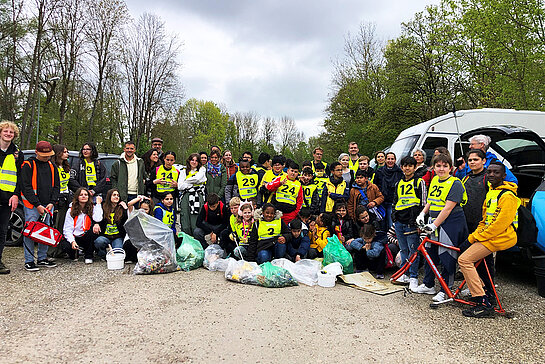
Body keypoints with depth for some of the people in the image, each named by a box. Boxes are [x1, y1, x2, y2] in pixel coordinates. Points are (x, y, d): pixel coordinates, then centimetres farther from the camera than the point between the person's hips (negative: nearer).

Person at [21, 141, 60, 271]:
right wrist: (37, 205, -15)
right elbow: (26, 187, -9)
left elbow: (56, 186, 13)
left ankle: (42, 258, 18)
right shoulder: (28, 166, -3)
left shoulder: (51, 166, 13)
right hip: (32, 206, -5)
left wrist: (52, 202, -2)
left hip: (48, 206, 5)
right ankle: (29, 261, 2)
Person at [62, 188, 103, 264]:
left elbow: (98, 219, -22)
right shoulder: (71, 210, 0)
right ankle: (74, 252, 10)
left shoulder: (92, 208, 0)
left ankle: (88, 256, -15)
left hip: (87, 237, 0)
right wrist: (72, 241, -22)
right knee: (68, 248, -32)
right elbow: (67, 229, -5)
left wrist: (98, 203, -14)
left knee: (95, 227, -31)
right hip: (75, 237, 0)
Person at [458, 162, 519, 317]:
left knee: (464, 259, -19)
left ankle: (483, 304, -17)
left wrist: (478, 237, -16)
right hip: (488, 235, 10)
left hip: (501, 238, -10)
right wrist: (473, 236, 6)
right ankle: (484, 291, 20)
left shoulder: (507, 196, -16)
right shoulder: (491, 192, 16)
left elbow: (501, 224, -22)